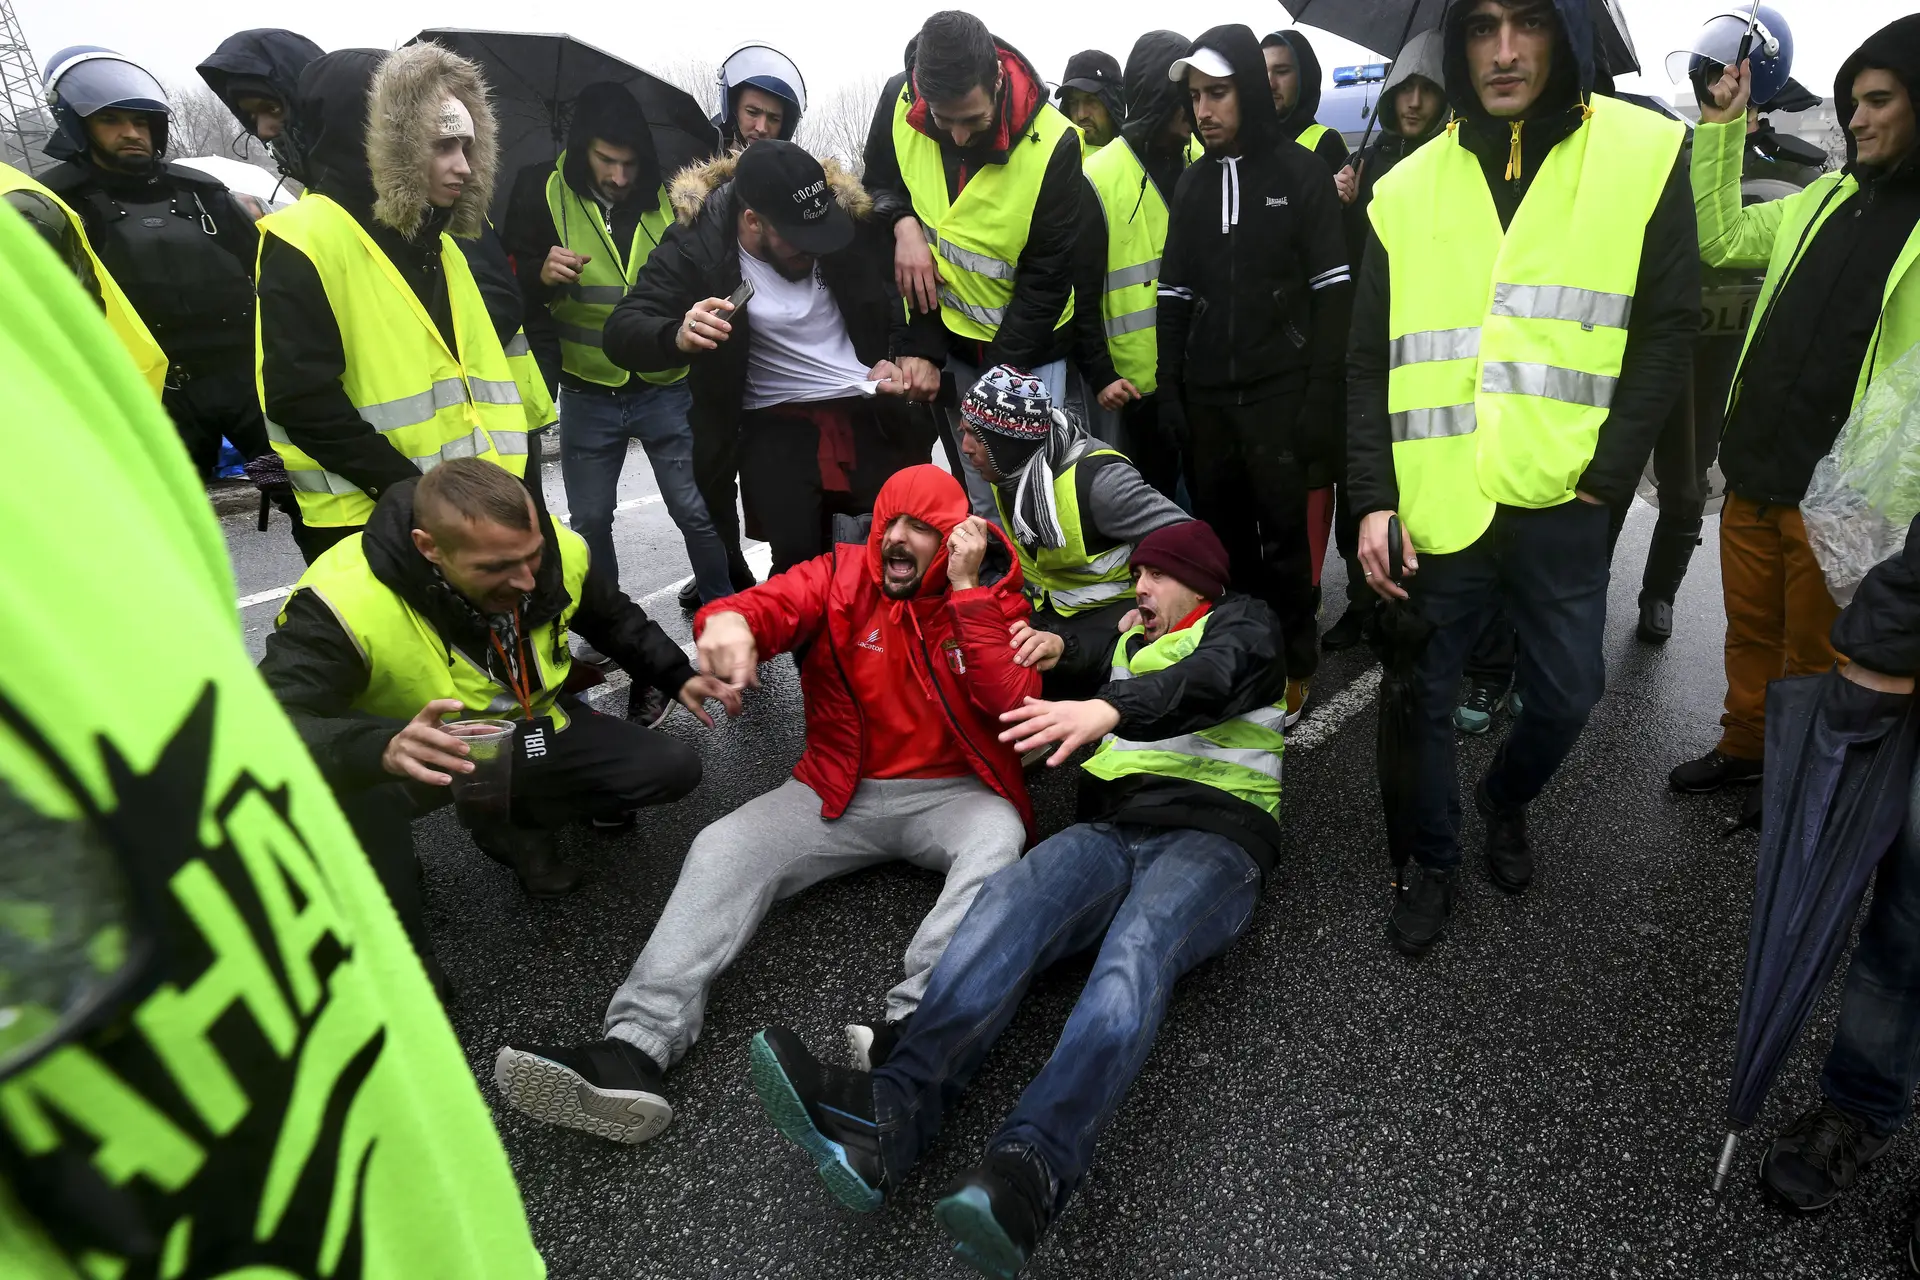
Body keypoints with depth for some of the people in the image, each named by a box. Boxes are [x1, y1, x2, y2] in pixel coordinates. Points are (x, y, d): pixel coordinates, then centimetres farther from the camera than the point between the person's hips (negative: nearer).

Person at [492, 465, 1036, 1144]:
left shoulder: (994, 598, -2)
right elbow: (770, 603, -19)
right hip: (839, 793, 2)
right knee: (724, 846, -17)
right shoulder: (839, 575, 1)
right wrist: (728, 619, -44)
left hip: (952, 794, -2)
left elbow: (1016, 705, -16)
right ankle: (636, 1047, -30)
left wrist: (966, 591, -19)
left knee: (999, 837, -34)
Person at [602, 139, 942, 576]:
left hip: (874, 407, 3)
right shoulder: (696, 247, -7)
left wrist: (923, 352, -6)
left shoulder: (849, 217, 0)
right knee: (798, 555, -22)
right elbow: (622, 332, -10)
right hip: (777, 422, -2)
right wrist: (678, 336, -33)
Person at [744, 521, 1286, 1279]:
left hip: (1212, 840, -4)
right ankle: (887, 1116, -47)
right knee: (1008, 904, -28)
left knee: (1136, 952, -37)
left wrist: (1109, 709, -35)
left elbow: (1207, 680, -15)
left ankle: (1027, 1172, -59)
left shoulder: (1242, 626, 11)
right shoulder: (1125, 641, 29)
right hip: (1111, 830, 5)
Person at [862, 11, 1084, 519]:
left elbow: (1047, 280, -16)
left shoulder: (1053, 144, -21)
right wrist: (903, 222, -13)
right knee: (979, 502, 9)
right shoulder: (898, 101, -11)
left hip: (1026, 348, -3)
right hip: (943, 334, 3)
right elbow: (877, 182, 10)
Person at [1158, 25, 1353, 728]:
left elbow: (1333, 289, -4)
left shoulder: (1298, 171, 1)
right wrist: (1171, 389, 5)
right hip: (1206, 394, 4)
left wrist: (1320, 392, -12)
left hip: (1280, 391, -4)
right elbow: (1175, 294, 14)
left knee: (1282, 534, 1)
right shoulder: (1192, 183, 13)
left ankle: (1292, 666, 15)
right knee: (1221, 534, 8)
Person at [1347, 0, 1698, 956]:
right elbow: (1371, 363, 2)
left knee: (1567, 692, 13)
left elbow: (1667, 328, -1)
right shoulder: (1407, 190, 3)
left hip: (1562, 506, 0)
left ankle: (1504, 802, 44)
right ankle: (1433, 860, 32)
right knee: (1423, 693, 8)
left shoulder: (1645, 155, 0)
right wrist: (1374, 499, -7)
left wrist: (1606, 475, -10)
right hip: (1435, 505, 0)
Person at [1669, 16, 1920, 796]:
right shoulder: (1827, 198, 12)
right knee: (1750, 631, 18)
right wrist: (1722, 130, 12)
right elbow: (1720, 240, 19)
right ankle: (1744, 746, 35)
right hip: (1756, 468, 6)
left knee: (1815, 655, 9)